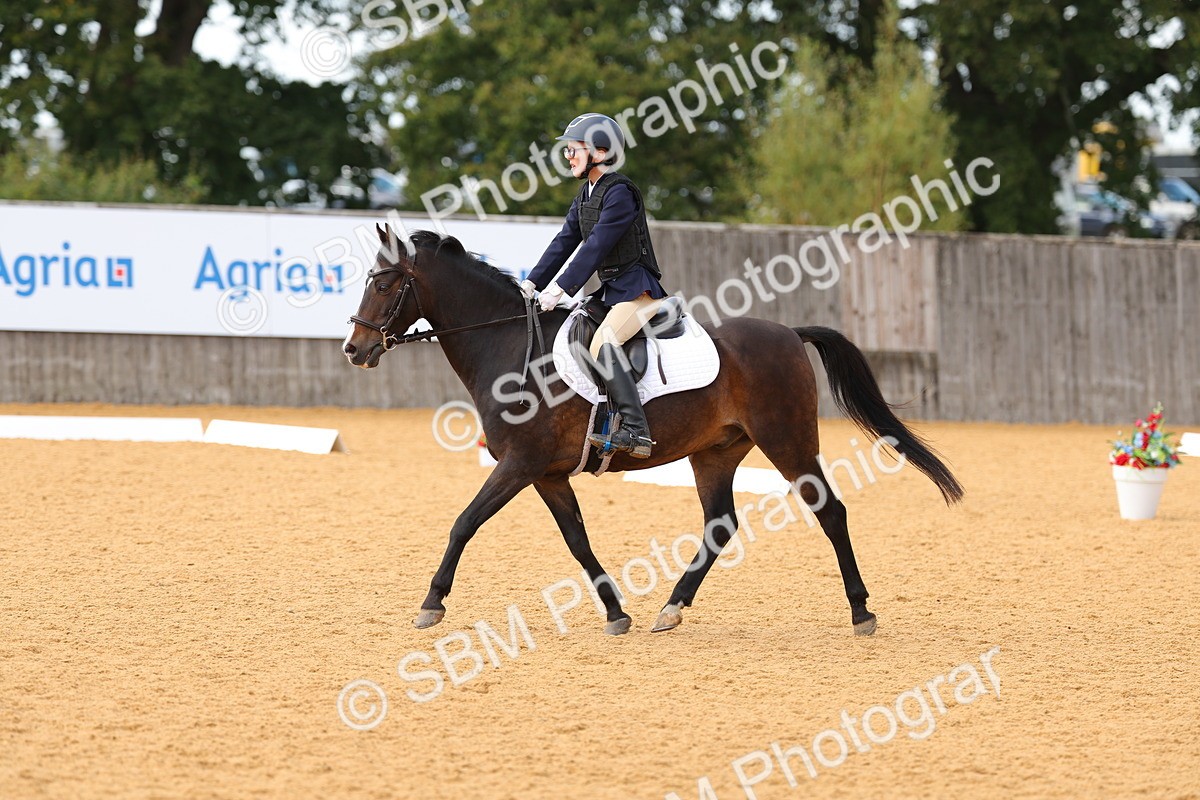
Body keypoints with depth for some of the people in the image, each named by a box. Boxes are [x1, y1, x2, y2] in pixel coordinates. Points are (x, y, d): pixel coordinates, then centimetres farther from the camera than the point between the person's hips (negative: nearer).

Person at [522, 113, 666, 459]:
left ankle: (635, 429, -31)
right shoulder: (585, 195, 13)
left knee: (603, 343, -28)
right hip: (611, 289, 10)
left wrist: (561, 288, -24)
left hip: (637, 287, -10)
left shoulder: (619, 193, -16)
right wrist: (533, 282, 1)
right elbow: (565, 242, 11)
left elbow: (596, 247, -21)